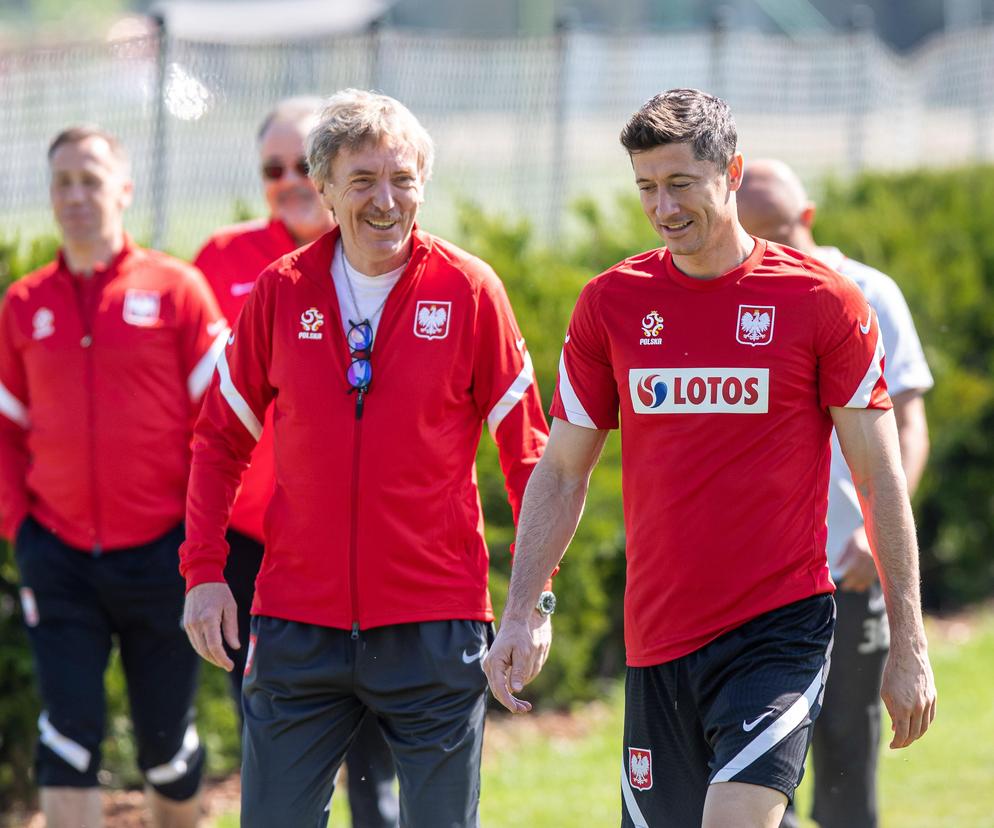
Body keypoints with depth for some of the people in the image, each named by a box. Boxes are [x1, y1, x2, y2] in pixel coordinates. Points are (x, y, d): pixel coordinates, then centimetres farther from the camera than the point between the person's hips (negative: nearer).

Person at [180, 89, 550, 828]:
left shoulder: (469, 290, -3)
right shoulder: (280, 293, 2)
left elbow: (527, 453, 3)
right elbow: (222, 439, 12)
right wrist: (204, 571, 3)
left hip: (434, 621, -2)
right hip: (298, 622, 2)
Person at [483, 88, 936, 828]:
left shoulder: (823, 301, -3)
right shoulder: (610, 303, 6)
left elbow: (880, 477, 0)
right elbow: (561, 471, 12)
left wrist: (909, 645, -3)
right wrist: (520, 615, 3)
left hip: (780, 630, -4)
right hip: (658, 641, 4)